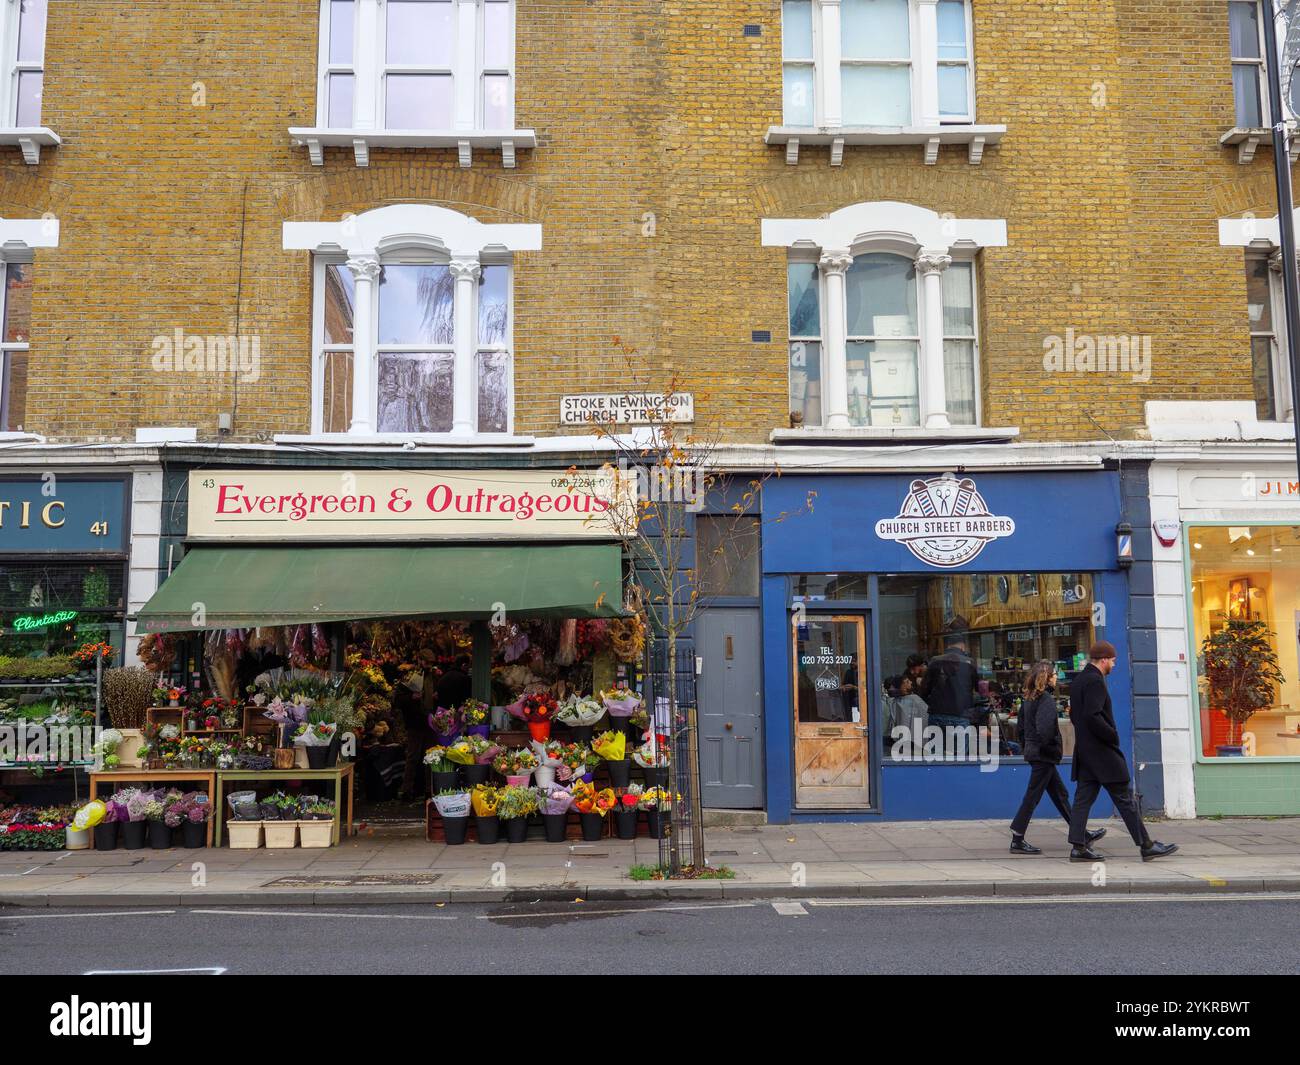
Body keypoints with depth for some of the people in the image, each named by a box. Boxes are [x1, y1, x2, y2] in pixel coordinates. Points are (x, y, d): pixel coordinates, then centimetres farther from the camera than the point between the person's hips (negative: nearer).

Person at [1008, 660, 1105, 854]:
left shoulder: (1029, 698, 11)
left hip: (1033, 750, 10)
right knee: (1032, 796, -4)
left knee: (1060, 794, 15)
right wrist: (1054, 747, -14)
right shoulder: (1046, 699, -16)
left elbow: (1022, 727, 15)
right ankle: (1017, 841, 0)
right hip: (1044, 755, -9)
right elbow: (1044, 728, -27)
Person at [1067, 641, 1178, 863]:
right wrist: (1113, 735, -14)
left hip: (1084, 750, 9)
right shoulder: (1095, 681, -16)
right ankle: (1146, 845, 6)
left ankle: (1078, 847, 4)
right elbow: (1093, 716, -25)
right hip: (1101, 751, -9)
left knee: (1083, 798, 6)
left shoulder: (1077, 681, 14)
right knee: (1124, 799, -1)